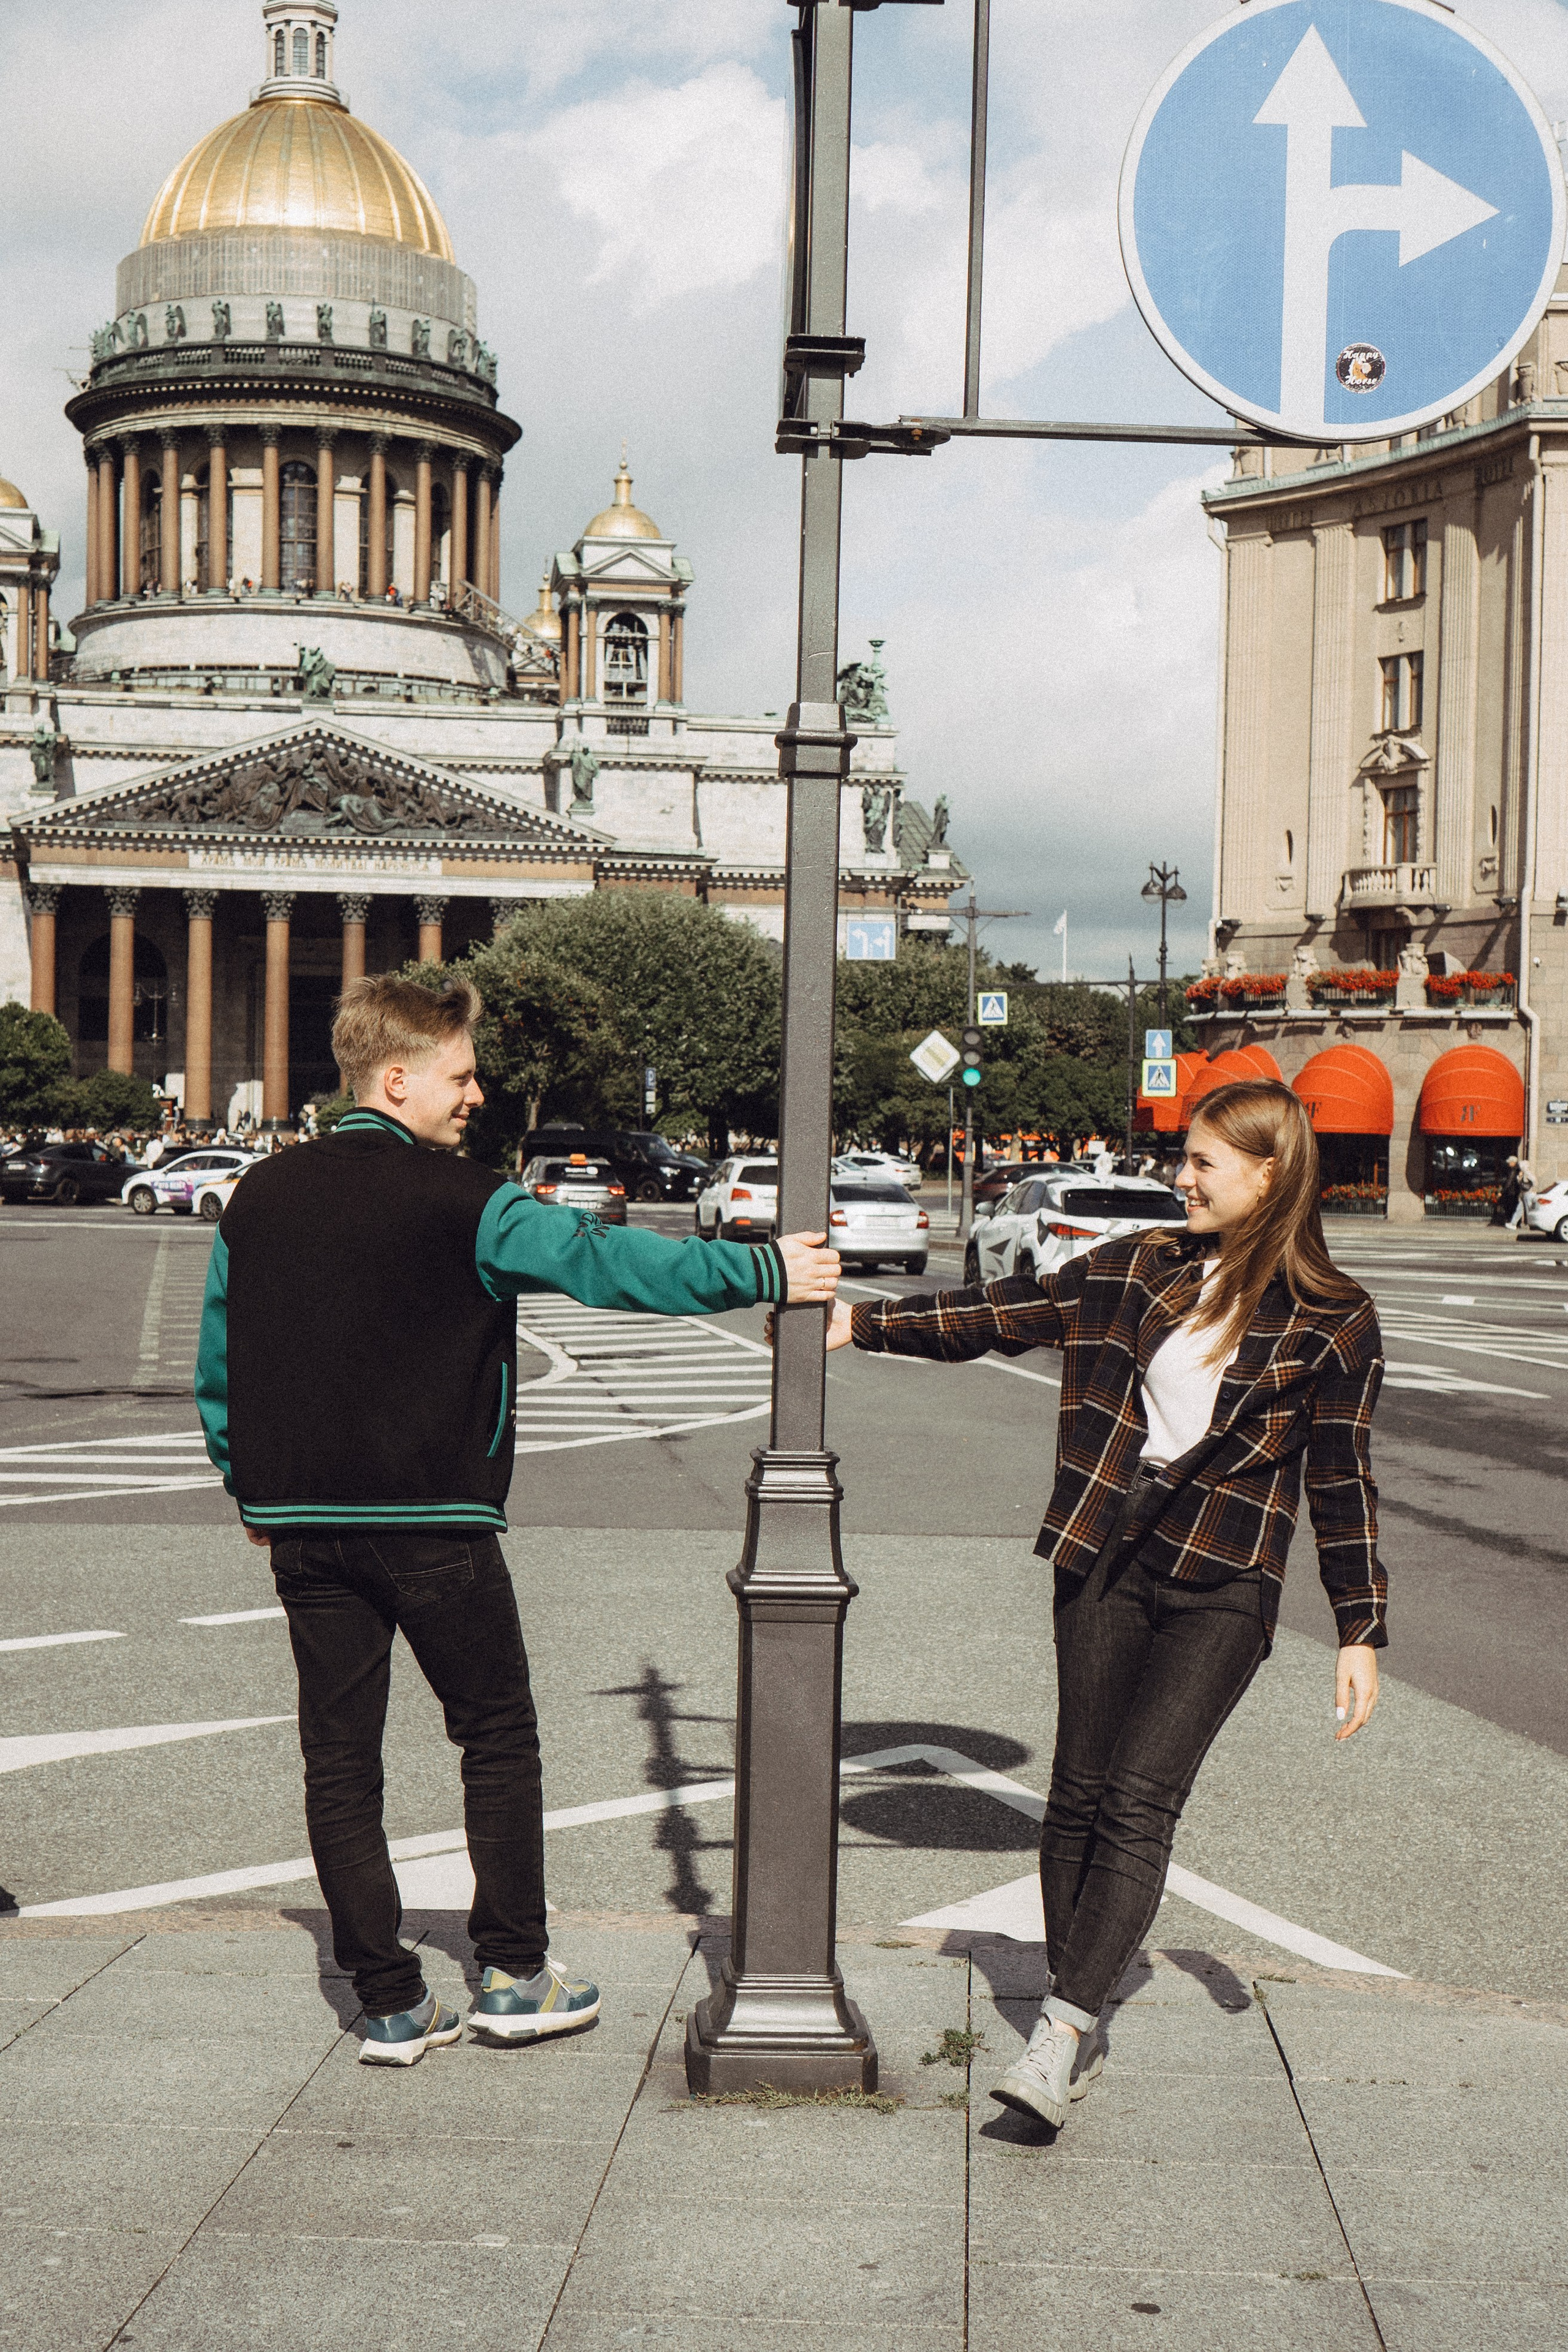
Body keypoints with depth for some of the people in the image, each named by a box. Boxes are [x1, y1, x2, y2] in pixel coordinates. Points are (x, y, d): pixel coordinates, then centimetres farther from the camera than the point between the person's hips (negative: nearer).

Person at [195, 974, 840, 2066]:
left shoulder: (259, 1199, 7)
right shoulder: (460, 1202, -11)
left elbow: (216, 1358, 13)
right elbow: (607, 1261, -16)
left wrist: (253, 1487, 23)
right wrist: (762, 1271, -11)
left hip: (301, 1523, 5)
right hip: (432, 1520, -5)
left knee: (340, 1759, 8)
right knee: (499, 1735, 12)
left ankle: (391, 2003, 12)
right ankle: (514, 1974, 17)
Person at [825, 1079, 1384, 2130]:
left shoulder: (1333, 1321, -2)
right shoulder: (1137, 1271, 7)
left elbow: (1343, 1481, 3)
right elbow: (1001, 1315, 11)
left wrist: (1361, 1631, 2)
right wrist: (863, 1324, 7)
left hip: (1223, 1589, -4)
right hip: (1107, 1566, 4)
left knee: (1140, 1799, -14)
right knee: (1080, 1794, 5)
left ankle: (1066, 2029, -15)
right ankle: (1079, 2022, 17)